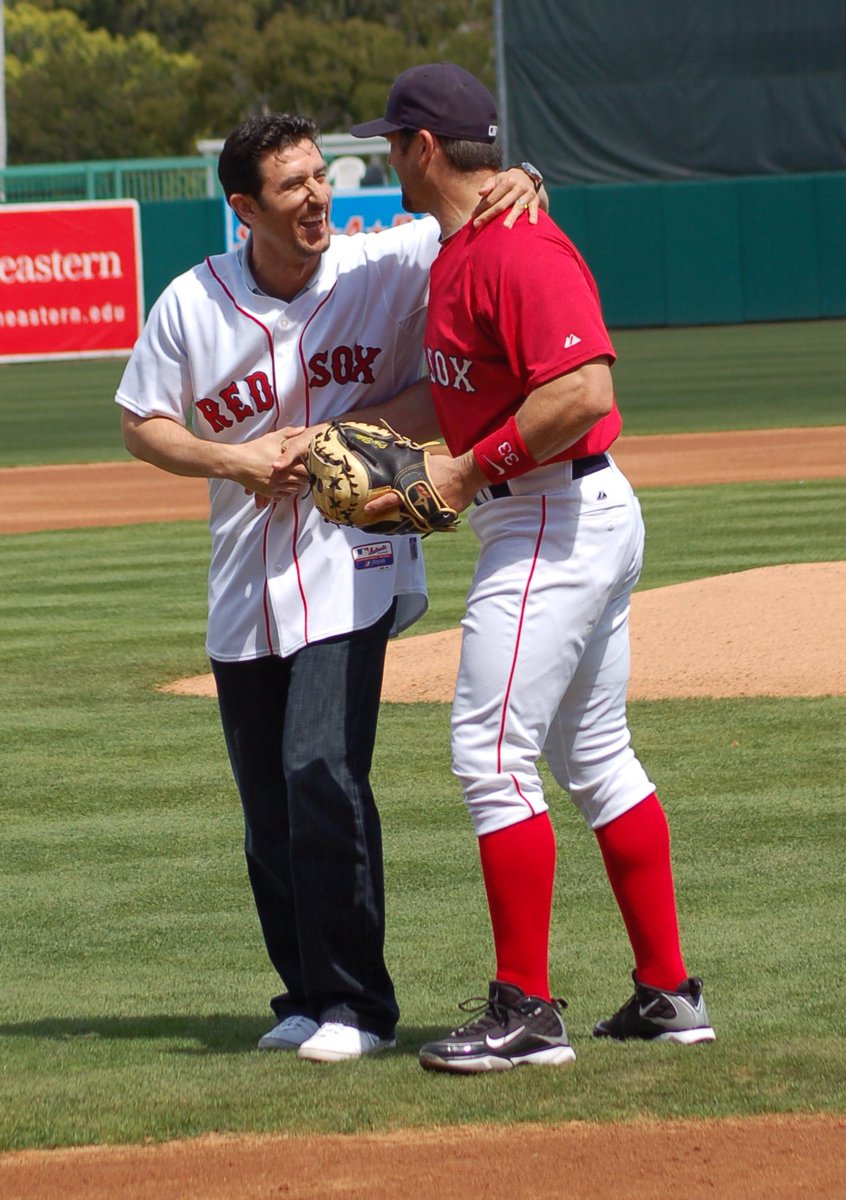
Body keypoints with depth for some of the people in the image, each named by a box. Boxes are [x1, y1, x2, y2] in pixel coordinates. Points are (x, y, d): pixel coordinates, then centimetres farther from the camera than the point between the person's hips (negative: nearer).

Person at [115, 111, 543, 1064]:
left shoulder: (385, 267, -7)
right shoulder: (191, 305, -1)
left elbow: (472, 208, -3)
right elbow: (141, 422, 8)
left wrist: (519, 182, -27)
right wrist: (231, 459, -10)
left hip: (352, 565, -3)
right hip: (244, 582, 3)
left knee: (322, 774, -16)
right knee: (267, 806, 8)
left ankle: (357, 1003, -7)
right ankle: (307, 996, 23)